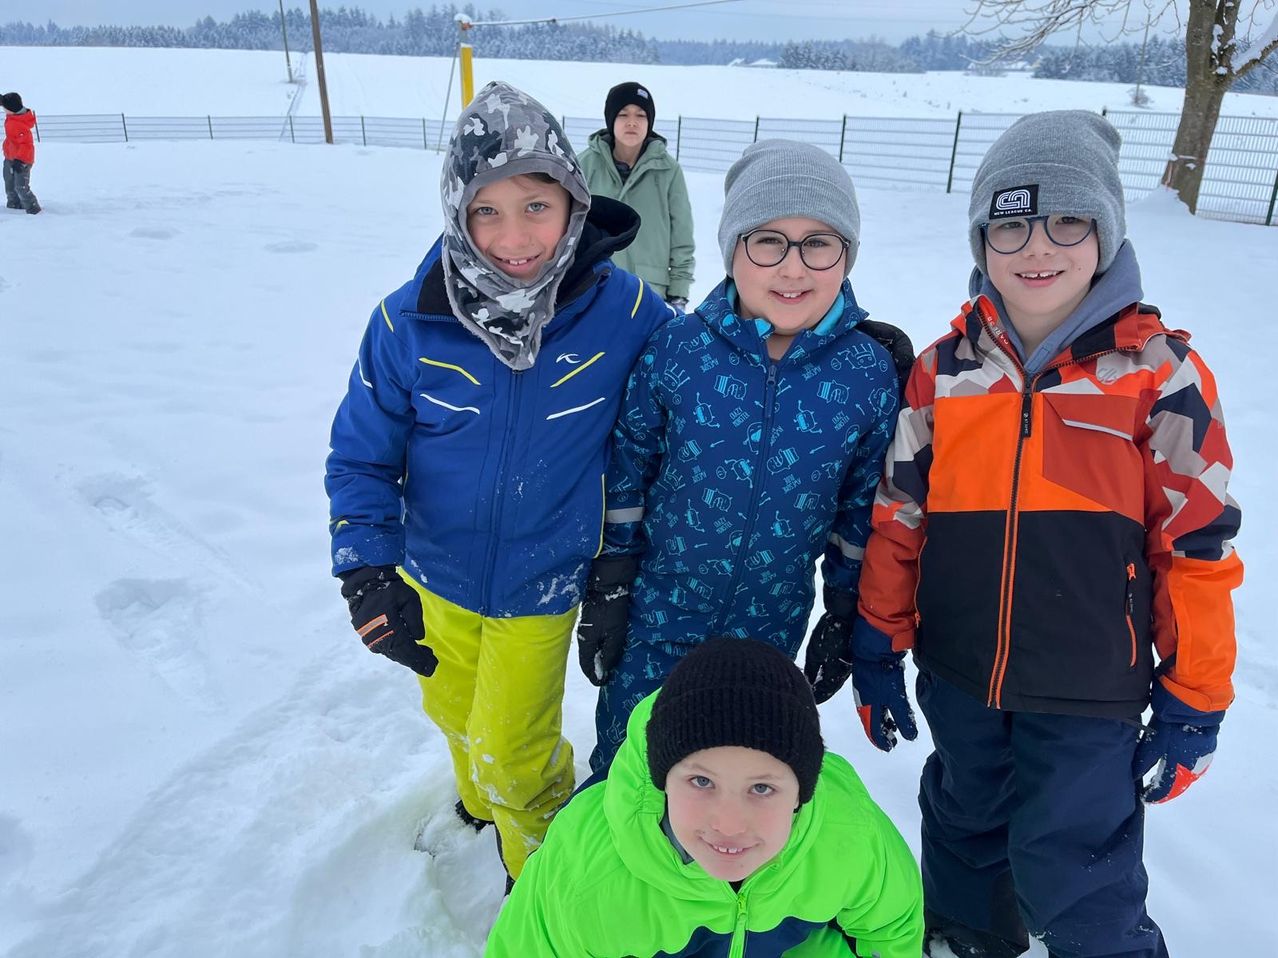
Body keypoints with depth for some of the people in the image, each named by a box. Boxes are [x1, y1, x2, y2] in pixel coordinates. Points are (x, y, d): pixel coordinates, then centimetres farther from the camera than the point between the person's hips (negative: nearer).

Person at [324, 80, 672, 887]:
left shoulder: (624, 312, -22)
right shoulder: (410, 323, -19)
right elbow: (362, 454, -7)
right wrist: (368, 571, -19)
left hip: (541, 587, -2)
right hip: (436, 576, 3)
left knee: (511, 755, 9)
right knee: (455, 710, 27)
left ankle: (545, 862, 44)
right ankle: (481, 804, 62)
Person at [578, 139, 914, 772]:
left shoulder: (870, 374, -12)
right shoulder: (676, 349, -15)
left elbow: (862, 505, 0)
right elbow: (626, 469, -5)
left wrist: (844, 617, 6)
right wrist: (606, 591, -1)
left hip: (771, 630, 1)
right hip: (653, 620, 0)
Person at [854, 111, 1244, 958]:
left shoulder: (1162, 374, -10)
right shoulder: (944, 368, -3)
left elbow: (1197, 546, -6)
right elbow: (897, 519, 2)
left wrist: (1194, 703, -4)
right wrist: (878, 650, 5)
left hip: (1088, 695, -3)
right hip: (958, 675, 4)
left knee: (1074, 880, 4)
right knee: (963, 832, 24)